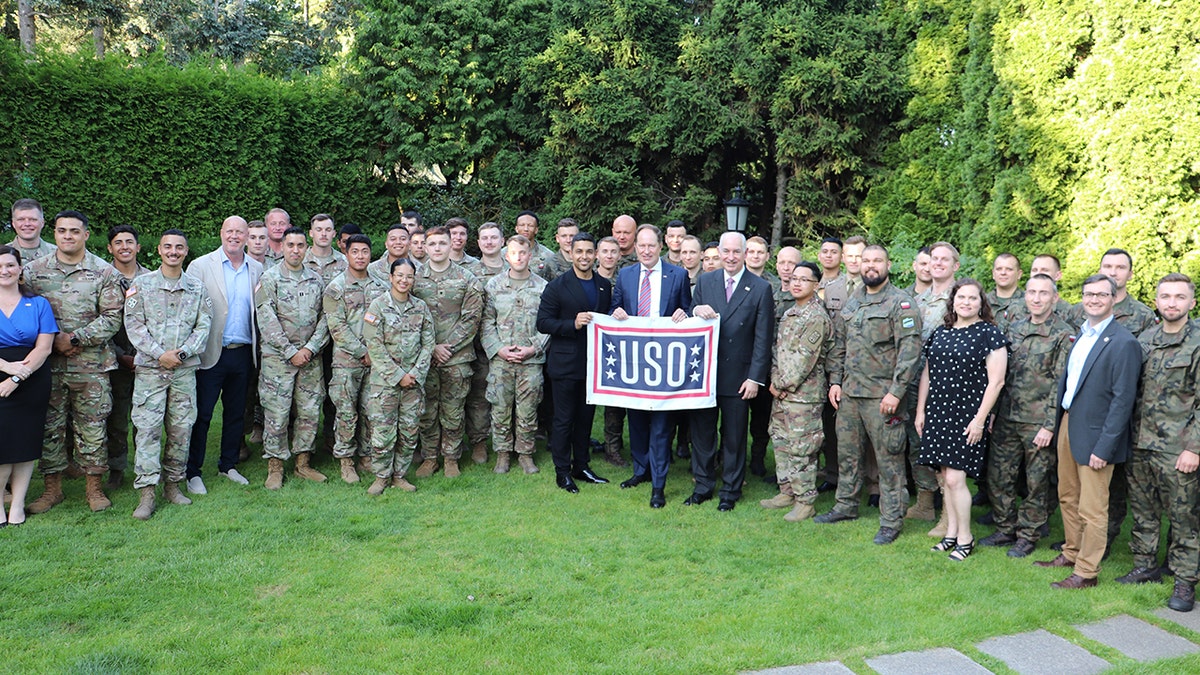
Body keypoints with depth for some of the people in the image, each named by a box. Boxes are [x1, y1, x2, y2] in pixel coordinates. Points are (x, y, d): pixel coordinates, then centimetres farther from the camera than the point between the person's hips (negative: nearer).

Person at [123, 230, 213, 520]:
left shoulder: (197, 287, 9)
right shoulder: (142, 284, 4)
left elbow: (204, 325, 5)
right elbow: (134, 324, -2)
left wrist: (182, 352, -10)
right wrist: (160, 354, -12)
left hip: (185, 368, 2)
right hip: (150, 368, -2)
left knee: (181, 428, 5)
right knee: (147, 428, -5)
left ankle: (173, 483, 17)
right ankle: (146, 493, -2)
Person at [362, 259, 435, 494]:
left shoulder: (420, 307, 7)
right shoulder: (378, 305, -4)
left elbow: (428, 343, 7)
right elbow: (375, 346, -9)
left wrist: (415, 373, -6)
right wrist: (398, 375, -12)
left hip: (414, 379, 4)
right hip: (384, 379, -3)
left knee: (409, 430, 6)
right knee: (383, 431, -2)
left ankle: (399, 475, 20)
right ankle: (381, 476, 14)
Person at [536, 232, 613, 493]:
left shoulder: (605, 286, 9)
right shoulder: (558, 286, -6)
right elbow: (543, 322, -10)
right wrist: (573, 324, -22)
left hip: (594, 362, 5)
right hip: (566, 363, -5)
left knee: (586, 417, 14)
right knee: (563, 420, 3)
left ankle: (582, 465, 26)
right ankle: (562, 471, 13)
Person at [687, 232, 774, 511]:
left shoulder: (761, 289, -2)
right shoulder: (705, 282, 6)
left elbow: (763, 338, -3)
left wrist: (755, 378, -8)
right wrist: (695, 311, -15)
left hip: (737, 376, -2)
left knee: (734, 437, 7)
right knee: (701, 432, 10)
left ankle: (730, 491, 22)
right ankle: (703, 486, 25)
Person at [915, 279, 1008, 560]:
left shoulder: (990, 334, -7)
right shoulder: (939, 332, 10)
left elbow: (996, 381, -10)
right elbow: (927, 374, 15)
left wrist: (979, 419, -14)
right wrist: (920, 411, 11)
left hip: (968, 418, -5)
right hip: (938, 414, 5)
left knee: (955, 478, -7)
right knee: (945, 478, 10)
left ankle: (965, 538, 10)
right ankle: (951, 533, 23)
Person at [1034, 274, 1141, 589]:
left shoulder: (1124, 343, -16)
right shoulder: (1081, 334, 9)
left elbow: (1123, 400, -18)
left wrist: (1103, 447, -19)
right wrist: (1059, 421, 10)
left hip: (1094, 434, -8)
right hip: (1067, 424, 8)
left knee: (1091, 509, 2)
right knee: (1068, 497, 20)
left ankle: (1086, 573, 14)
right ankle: (1071, 554, 36)